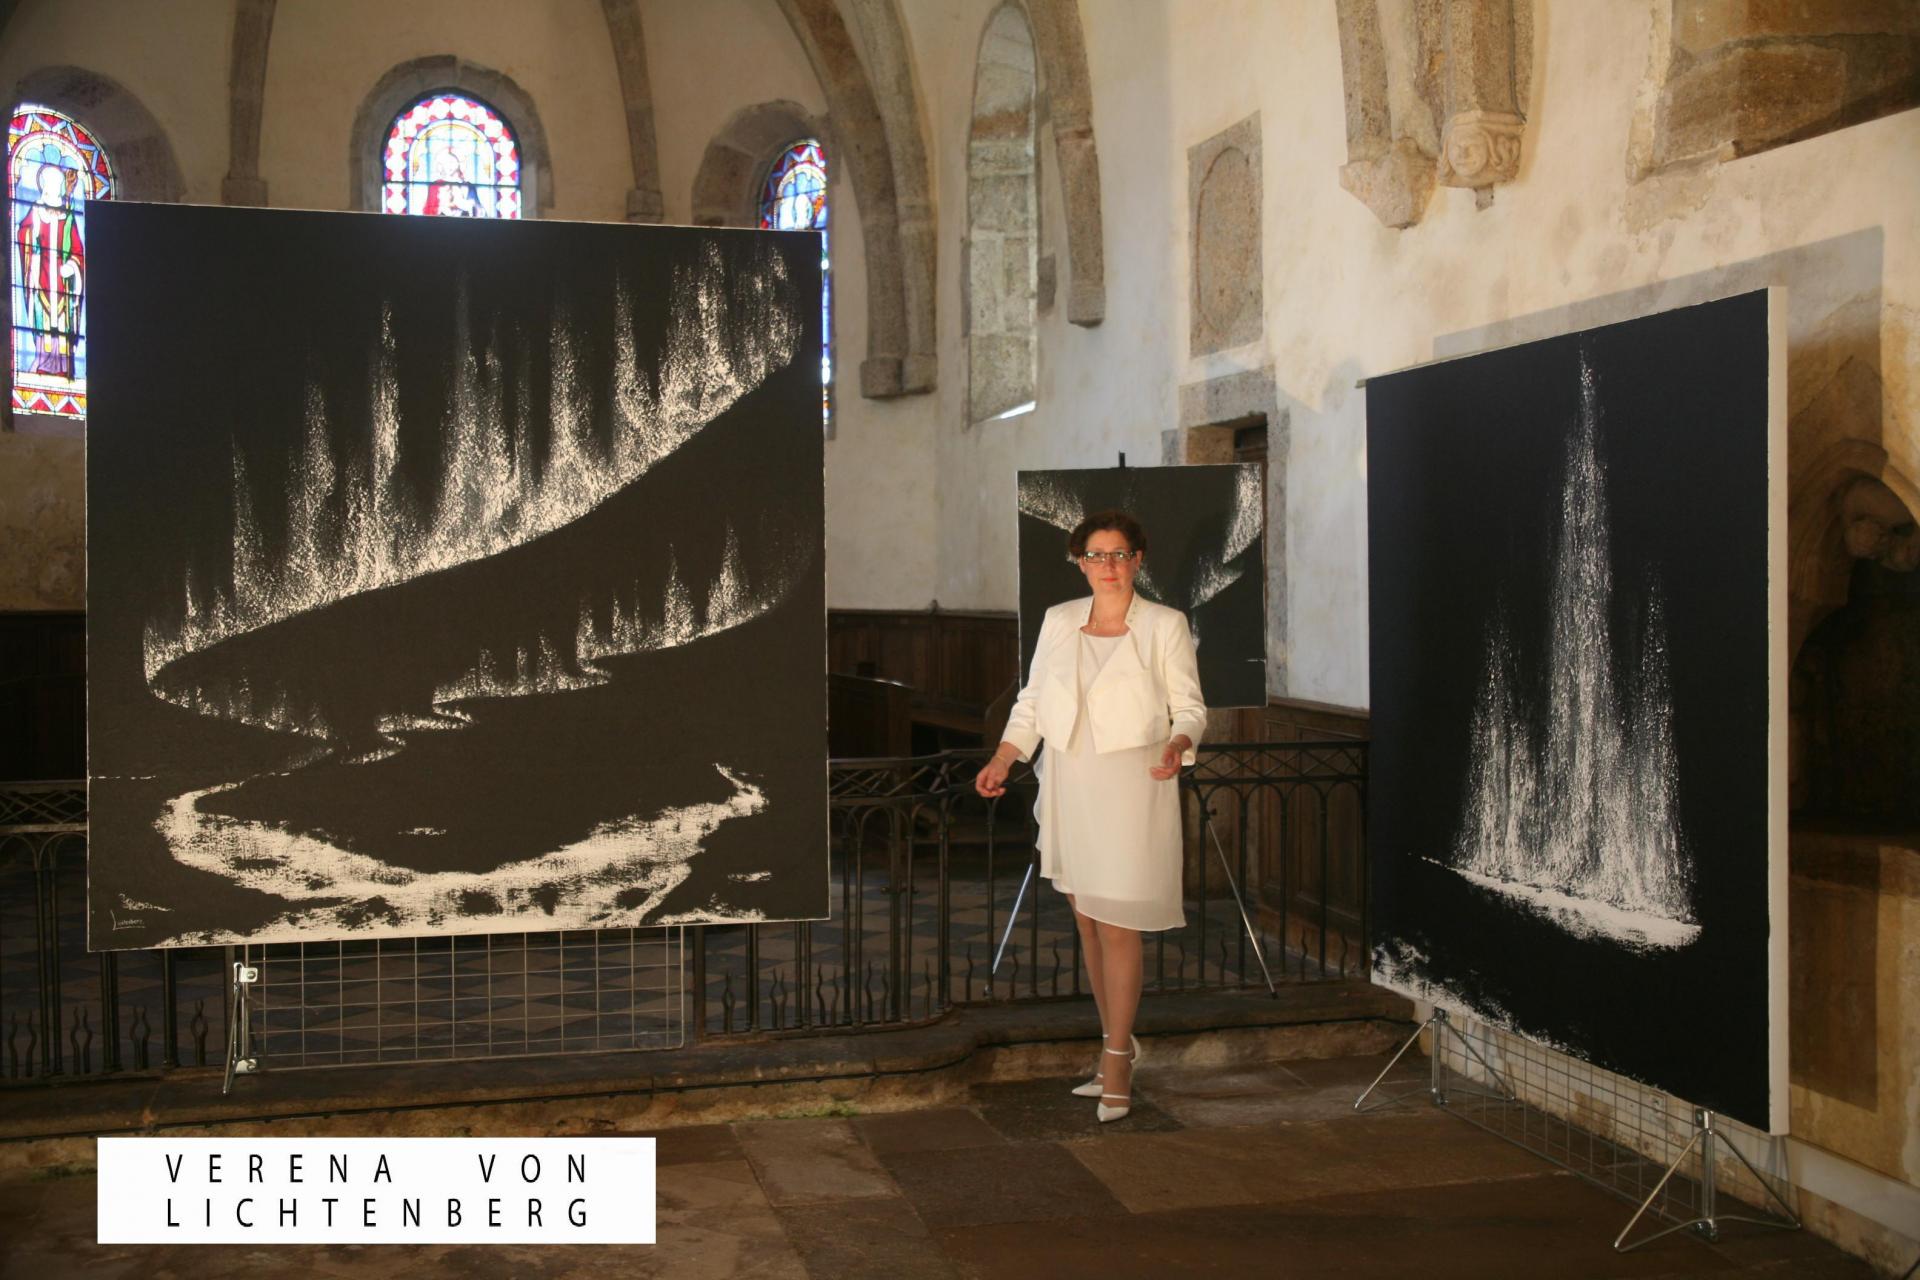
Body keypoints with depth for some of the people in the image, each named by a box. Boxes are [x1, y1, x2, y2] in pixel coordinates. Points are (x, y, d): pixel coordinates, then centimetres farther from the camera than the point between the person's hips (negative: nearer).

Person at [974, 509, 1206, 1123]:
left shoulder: (1165, 626, -3)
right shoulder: (1058, 621, 7)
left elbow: (1190, 707, 0)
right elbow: (1032, 702, 11)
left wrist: (1176, 746, -21)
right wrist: (1001, 761, -1)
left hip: (1131, 790, -4)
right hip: (1068, 787, 5)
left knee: (1117, 927, -4)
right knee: (1087, 922, 11)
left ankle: (1116, 1063, 8)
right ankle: (1116, 1042, 27)